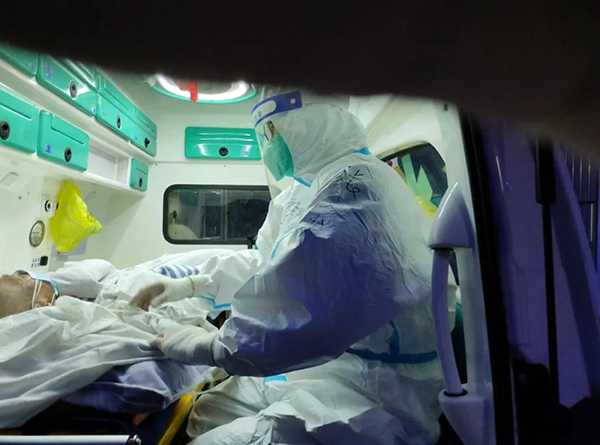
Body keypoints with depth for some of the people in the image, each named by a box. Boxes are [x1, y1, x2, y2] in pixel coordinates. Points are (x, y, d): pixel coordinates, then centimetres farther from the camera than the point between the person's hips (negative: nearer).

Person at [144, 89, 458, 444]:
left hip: (375, 389, -9)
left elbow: (295, 319, -33)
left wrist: (206, 345, -16)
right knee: (208, 411, 15)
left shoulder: (353, 190, -24)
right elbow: (263, 264, 16)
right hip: (329, 362, 9)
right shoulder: (315, 188, 10)